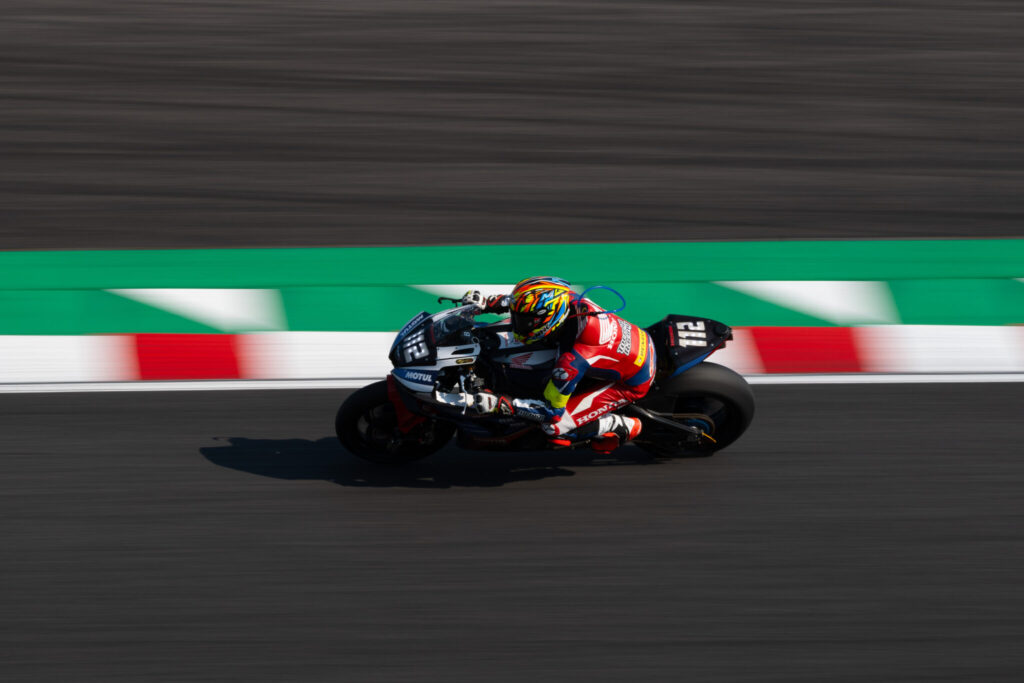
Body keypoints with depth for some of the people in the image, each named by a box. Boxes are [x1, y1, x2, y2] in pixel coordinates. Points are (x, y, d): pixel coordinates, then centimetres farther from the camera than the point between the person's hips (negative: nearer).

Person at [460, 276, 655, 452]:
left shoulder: (571, 360, -36)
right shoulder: (568, 300, -17)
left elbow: (551, 410, -27)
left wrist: (500, 403, -31)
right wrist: (486, 303, -3)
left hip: (631, 382, -8)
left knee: (554, 427, -15)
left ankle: (621, 426, 1)